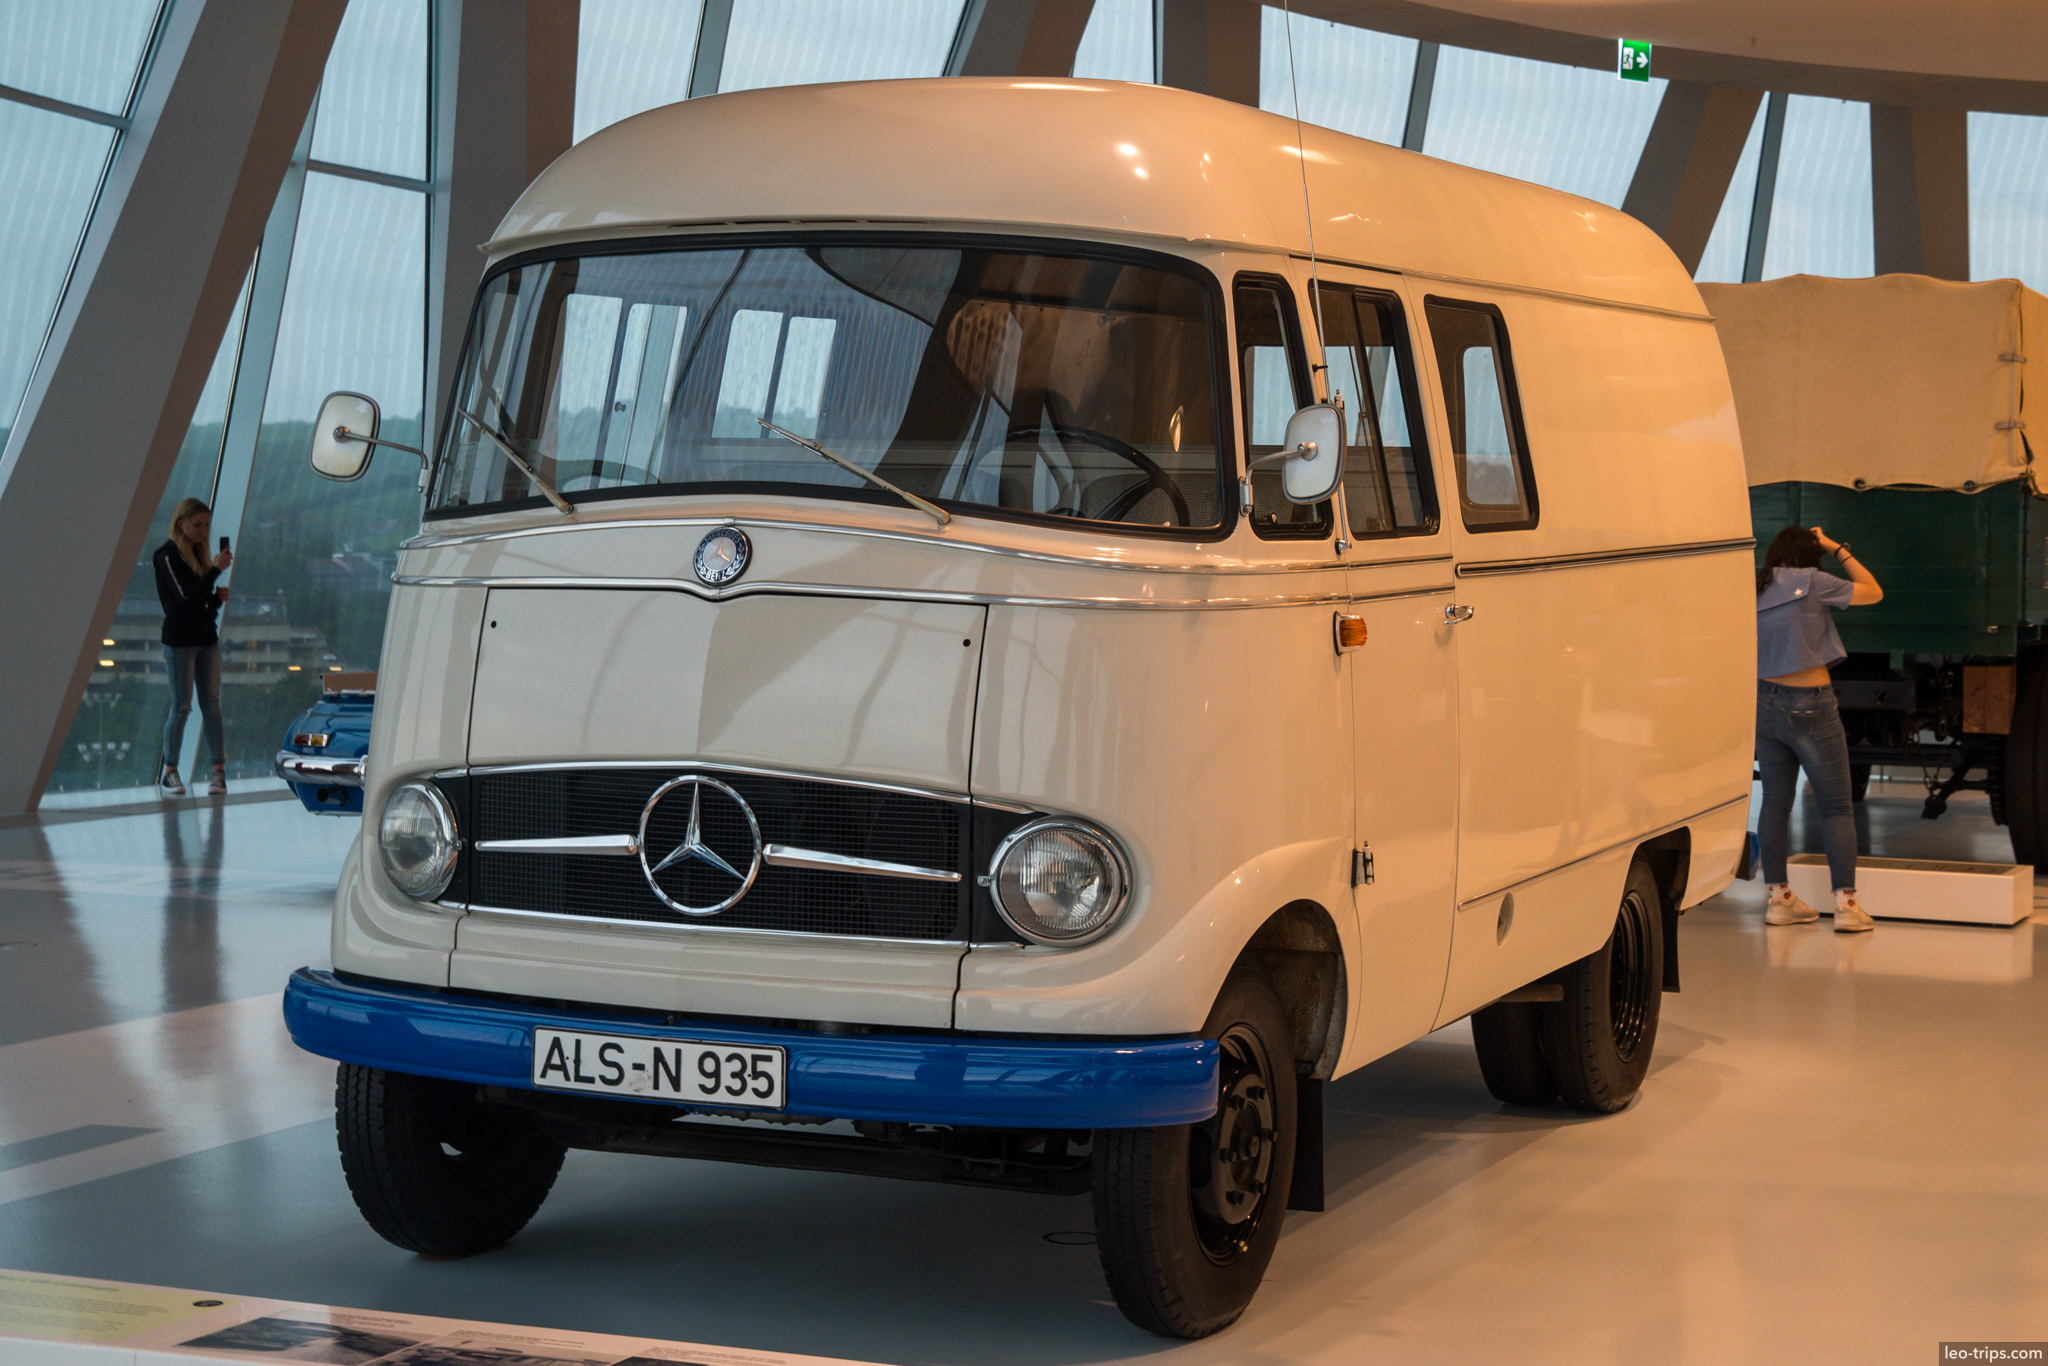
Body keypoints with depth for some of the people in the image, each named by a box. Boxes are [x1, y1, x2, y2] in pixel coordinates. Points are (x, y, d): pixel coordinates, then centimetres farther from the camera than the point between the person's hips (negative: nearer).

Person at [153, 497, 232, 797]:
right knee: (181, 706, -3)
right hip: (179, 640, -7)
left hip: (206, 638, 7)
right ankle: (169, 772, 7)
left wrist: (218, 597, -3)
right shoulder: (166, 555, -10)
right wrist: (215, 570, -22)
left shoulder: (199, 553, 13)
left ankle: (219, 770, 1)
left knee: (211, 704, 2)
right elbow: (186, 597, -20)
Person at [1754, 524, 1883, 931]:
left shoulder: (1756, 590, 5)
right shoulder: (1811, 582, -10)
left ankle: (1779, 897, 16)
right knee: (1836, 807, 1)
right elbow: (1873, 592, 1)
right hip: (1810, 706, -6)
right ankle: (1846, 903, -2)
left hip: (1765, 702, 6)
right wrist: (1838, 549, 7)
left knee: (1775, 802, 11)